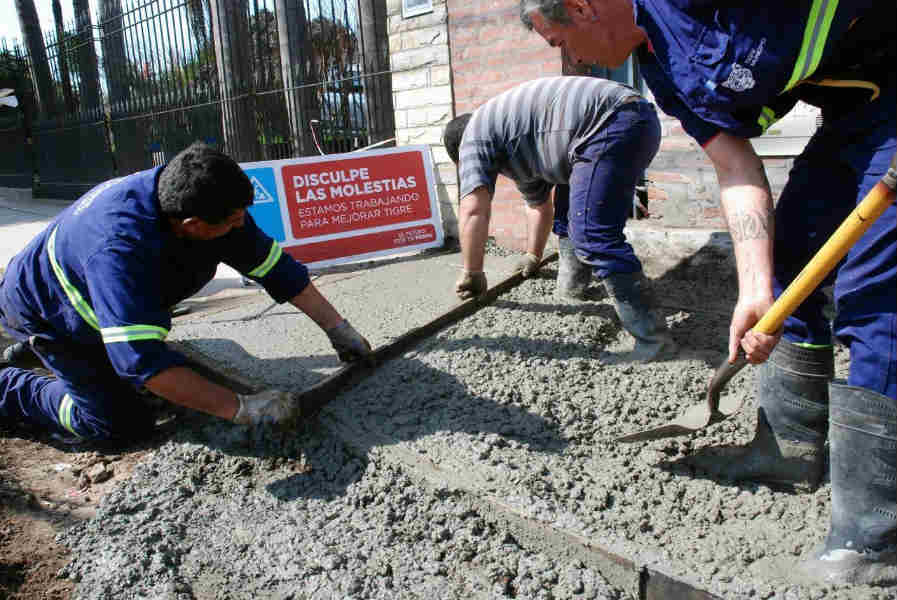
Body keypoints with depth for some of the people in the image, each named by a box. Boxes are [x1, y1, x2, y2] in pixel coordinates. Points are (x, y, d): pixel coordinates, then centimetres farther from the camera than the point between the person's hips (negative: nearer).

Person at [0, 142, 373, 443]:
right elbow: (142, 360, -47)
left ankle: (31, 352, 38)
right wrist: (241, 409, -47)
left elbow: (275, 266, -16)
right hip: (44, 315, -7)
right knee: (122, 423, -10)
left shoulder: (208, 204, -23)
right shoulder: (122, 250, -45)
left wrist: (338, 329, -15)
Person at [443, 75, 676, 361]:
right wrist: (533, 258, 49)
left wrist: (472, 275, 0)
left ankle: (650, 335, -16)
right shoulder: (518, 148, 30)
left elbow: (474, 210, -7)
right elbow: (538, 203, 40)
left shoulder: (475, 136, 4)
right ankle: (572, 283, 28)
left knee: (593, 235, -16)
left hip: (612, 123, -11)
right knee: (569, 211, 26)